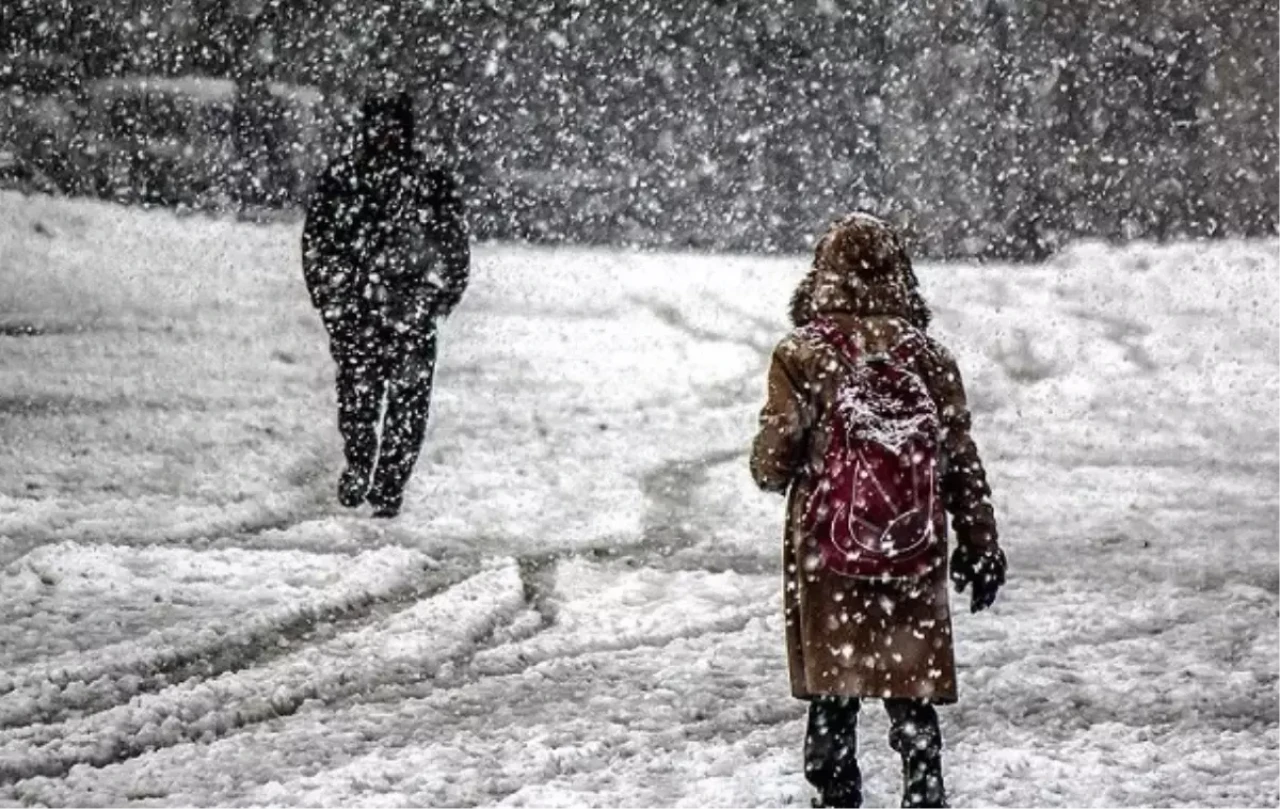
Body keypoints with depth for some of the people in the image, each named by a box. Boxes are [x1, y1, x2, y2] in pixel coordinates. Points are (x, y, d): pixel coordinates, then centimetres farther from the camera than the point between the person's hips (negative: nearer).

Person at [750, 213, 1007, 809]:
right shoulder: (926, 355, -1)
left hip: (826, 556, -2)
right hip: (915, 560, 2)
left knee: (832, 696, 9)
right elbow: (962, 461, 2)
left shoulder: (802, 355, -8)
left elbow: (773, 460, -9)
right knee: (914, 698, 9)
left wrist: (774, 472, 16)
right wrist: (981, 547, 12)